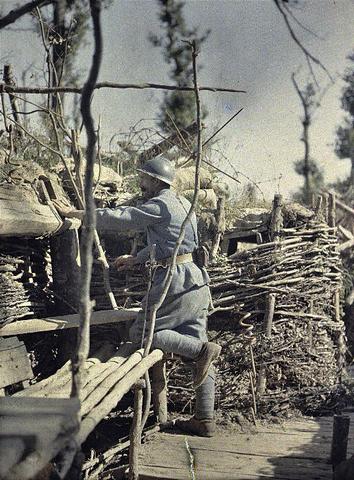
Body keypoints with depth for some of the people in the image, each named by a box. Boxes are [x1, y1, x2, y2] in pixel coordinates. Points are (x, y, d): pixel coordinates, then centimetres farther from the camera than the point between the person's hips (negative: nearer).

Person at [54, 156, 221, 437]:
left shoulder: (160, 205, -9)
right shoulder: (181, 203, 20)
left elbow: (119, 218, -10)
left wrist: (75, 214, -2)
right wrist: (135, 259, 32)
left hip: (176, 279, -9)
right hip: (197, 280, 9)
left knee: (141, 333, -1)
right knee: (193, 345, 7)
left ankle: (203, 350, -11)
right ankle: (204, 420, 9)